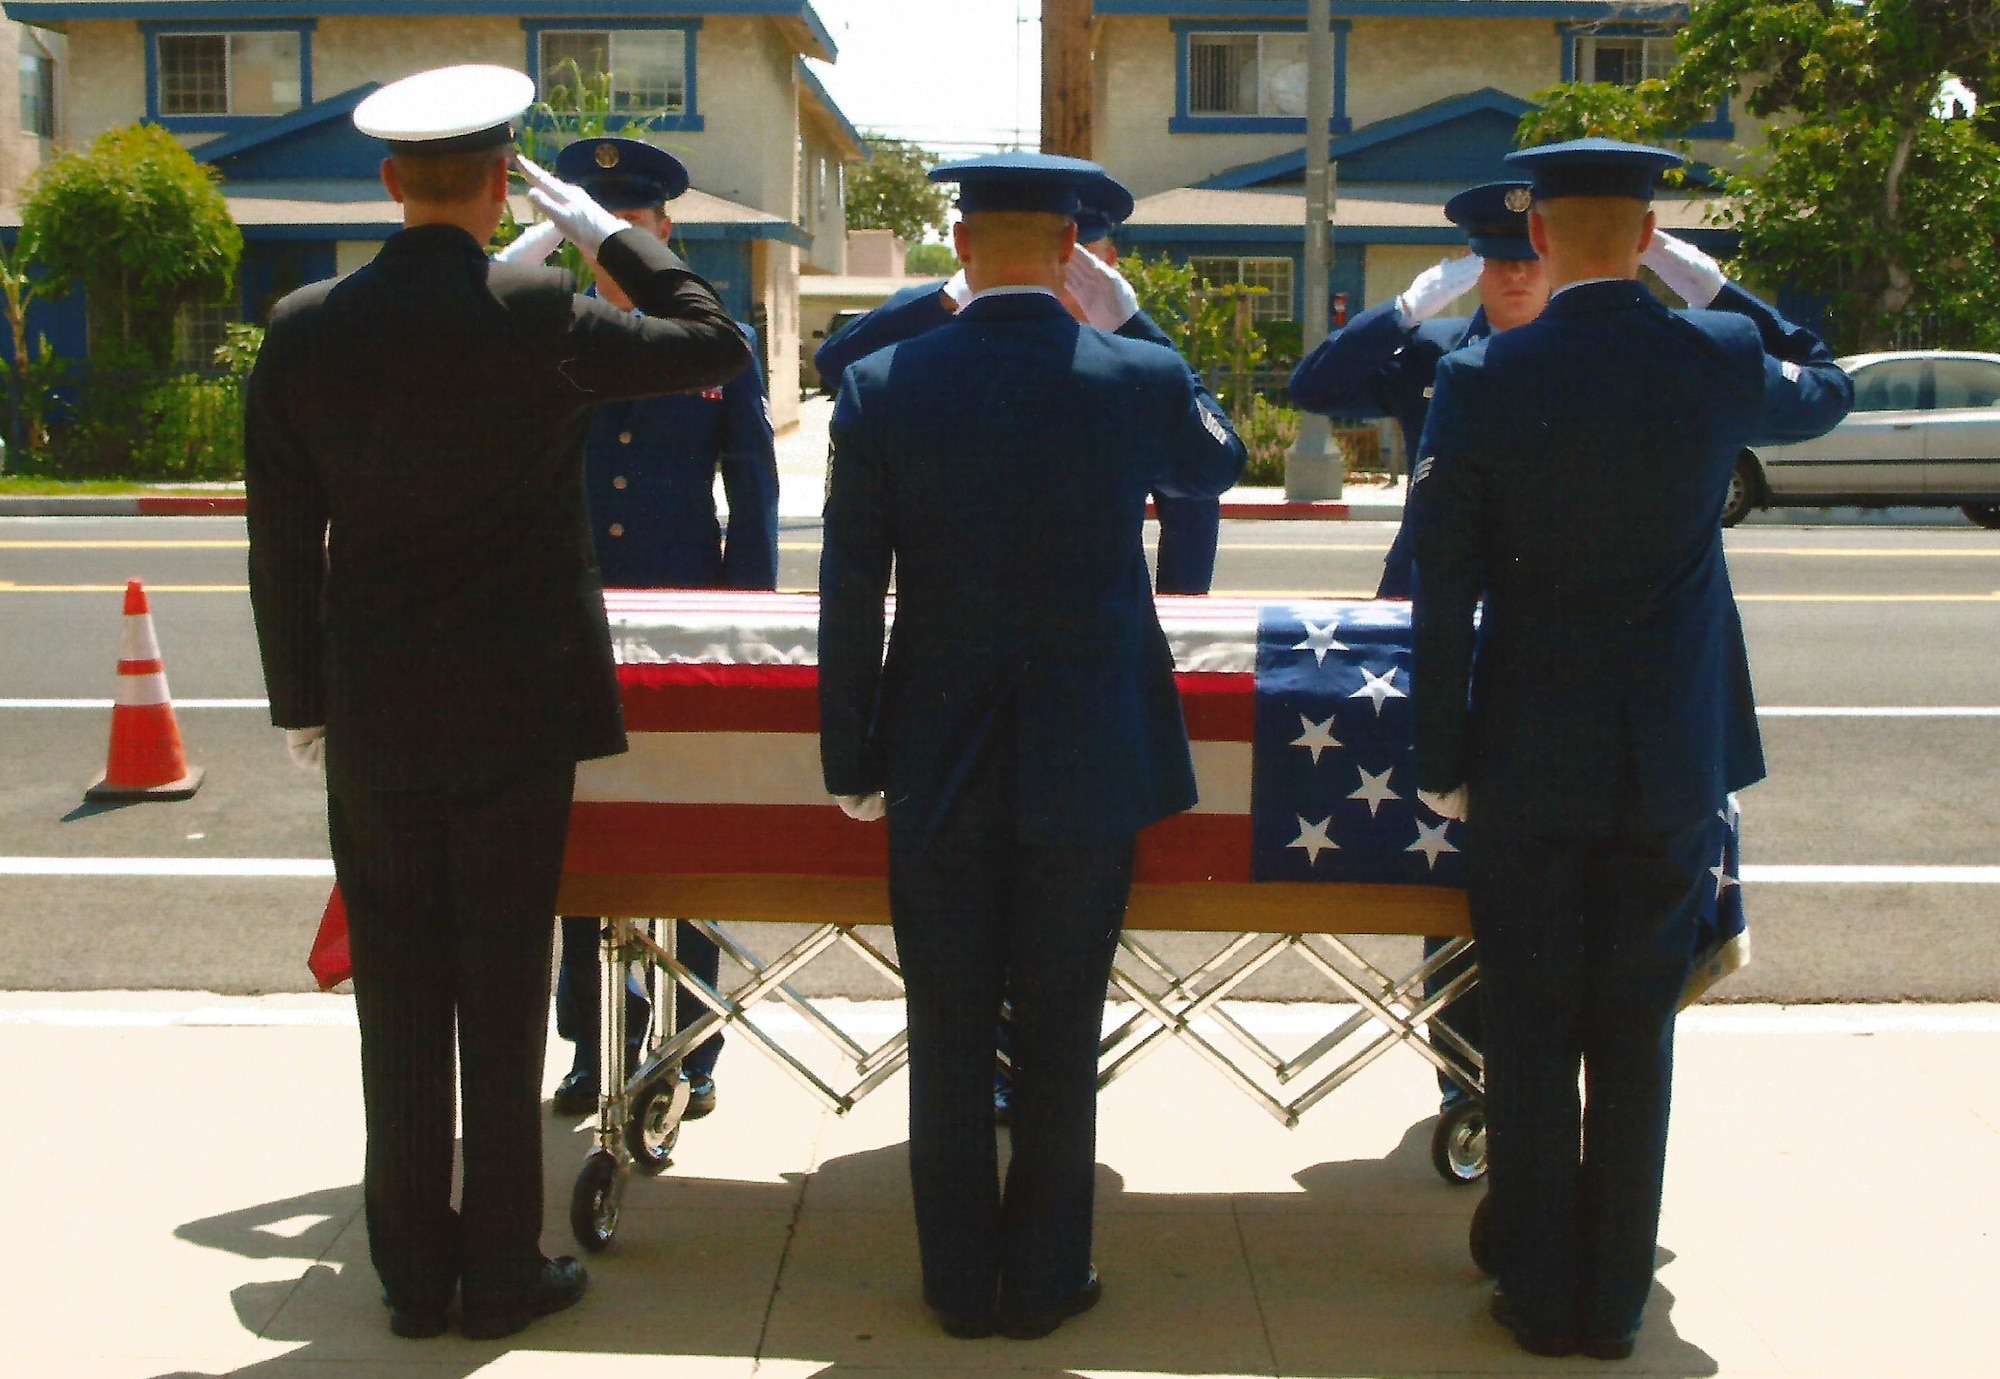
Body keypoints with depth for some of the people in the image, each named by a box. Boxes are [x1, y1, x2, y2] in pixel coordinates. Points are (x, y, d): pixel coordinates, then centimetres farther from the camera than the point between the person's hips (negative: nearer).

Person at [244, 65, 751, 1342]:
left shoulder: (304, 328, -2)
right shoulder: (539, 316, -12)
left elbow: (282, 539, 3)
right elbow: (719, 347, 1)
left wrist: (303, 700, 12)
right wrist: (606, 231, 7)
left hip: (370, 716, 3)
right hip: (514, 709, -3)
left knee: (399, 1000, 11)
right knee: (503, 995, 7)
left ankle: (416, 1272, 21)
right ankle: (505, 1273, 17)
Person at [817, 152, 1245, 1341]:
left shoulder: (883, 388, -8)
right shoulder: (1140, 380, -8)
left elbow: (849, 599, -6)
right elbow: (1219, 464, 16)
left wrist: (854, 761, 2)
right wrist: (1120, 325, 17)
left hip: (938, 767, 1)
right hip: (1089, 767, 0)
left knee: (948, 1041, 12)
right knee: (1061, 1040, 11)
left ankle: (962, 1283, 24)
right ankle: (1045, 1283, 23)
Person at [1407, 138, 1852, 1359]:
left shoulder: (1480, 381, -10)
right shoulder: (1717, 356, -6)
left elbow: (1445, 595, -8)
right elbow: (1825, 391, 19)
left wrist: (1442, 762, 0)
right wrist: (1721, 289, 18)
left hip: (1529, 764, -1)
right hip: (1674, 764, 2)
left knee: (1531, 1043, 10)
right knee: (1637, 1042, 12)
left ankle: (1541, 1298, 19)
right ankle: (1615, 1301, 22)